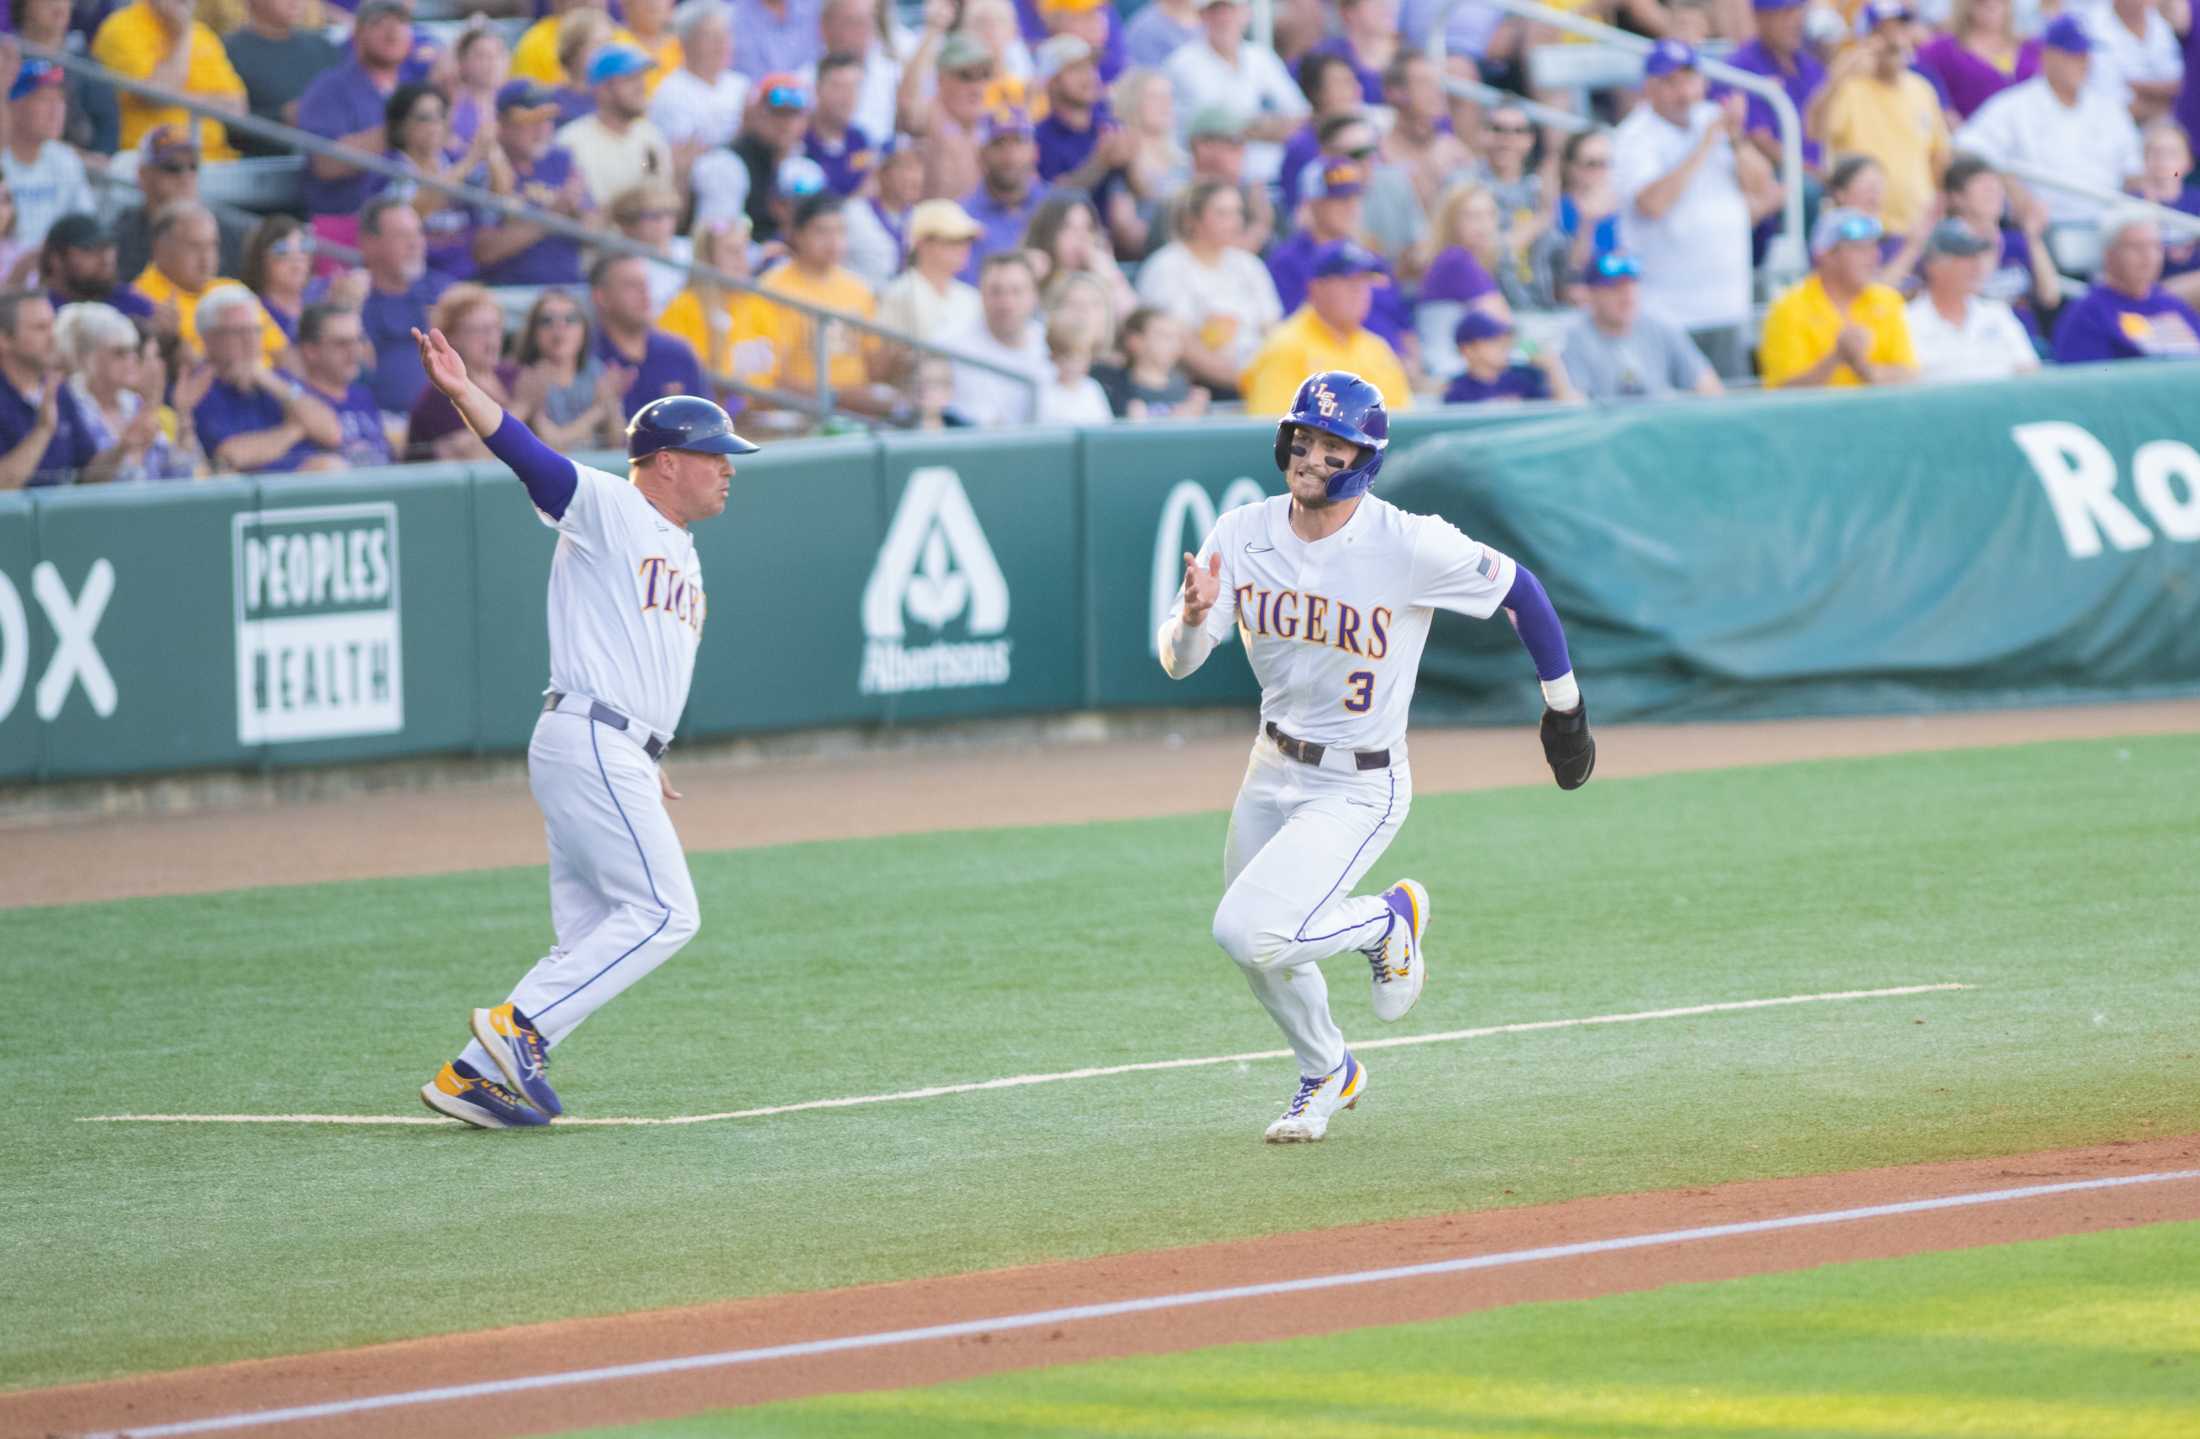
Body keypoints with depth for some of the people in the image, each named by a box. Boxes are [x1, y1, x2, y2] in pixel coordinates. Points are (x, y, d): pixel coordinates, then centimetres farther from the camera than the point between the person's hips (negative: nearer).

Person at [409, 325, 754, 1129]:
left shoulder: (681, 555, 23)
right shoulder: (607, 509, -2)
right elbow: (527, 454, -17)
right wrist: (462, 393, -33)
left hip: (618, 759, 10)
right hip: (588, 740, -10)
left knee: (592, 944, 6)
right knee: (662, 911, -15)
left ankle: (475, 1076, 5)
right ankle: (518, 1027, -17)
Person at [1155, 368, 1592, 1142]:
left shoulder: (1412, 547, -22)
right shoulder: (1242, 535, -9)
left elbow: (1520, 590, -8)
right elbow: (1176, 661, -11)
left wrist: (1565, 711, 1)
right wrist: (1193, 616, -35)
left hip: (1359, 788, -6)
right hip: (1271, 772, 6)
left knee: (1249, 932, -22)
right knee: (1261, 957, 17)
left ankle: (1388, 919, 7)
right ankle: (1327, 1076, 46)